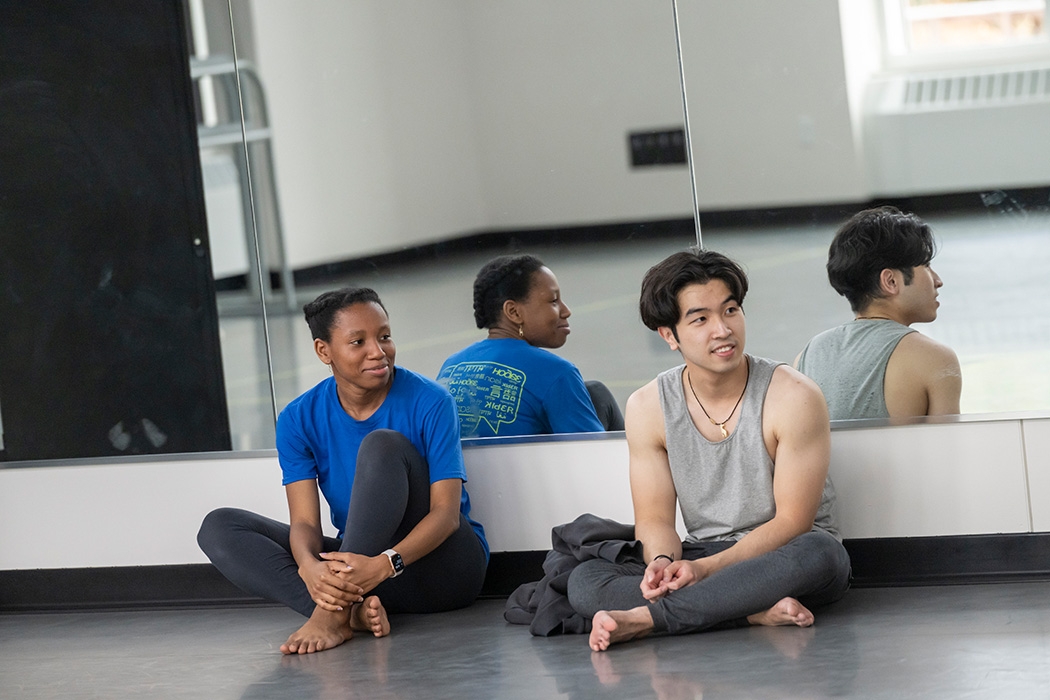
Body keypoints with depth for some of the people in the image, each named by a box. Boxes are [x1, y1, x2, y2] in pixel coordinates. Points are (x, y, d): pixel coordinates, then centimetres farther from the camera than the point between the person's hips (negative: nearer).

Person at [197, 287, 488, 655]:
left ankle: (334, 611, -37)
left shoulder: (429, 403, -11)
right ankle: (352, 609, -32)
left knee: (383, 444, -27)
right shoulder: (300, 419, -2)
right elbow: (304, 522, -9)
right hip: (362, 563, 4)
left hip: (444, 563, -4)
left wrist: (383, 564, -37)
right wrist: (309, 566, -35)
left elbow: (446, 512, -18)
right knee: (219, 527, -11)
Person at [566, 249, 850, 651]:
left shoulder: (793, 397, -12)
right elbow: (654, 518, 1)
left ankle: (645, 618, -37)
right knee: (584, 580, -22)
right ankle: (758, 612, -33)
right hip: (701, 559, 3)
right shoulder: (647, 408, 0)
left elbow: (792, 521, -13)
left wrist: (706, 568, -25)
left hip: (781, 558, -3)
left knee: (816, 553, -39)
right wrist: (662, 561, -23)